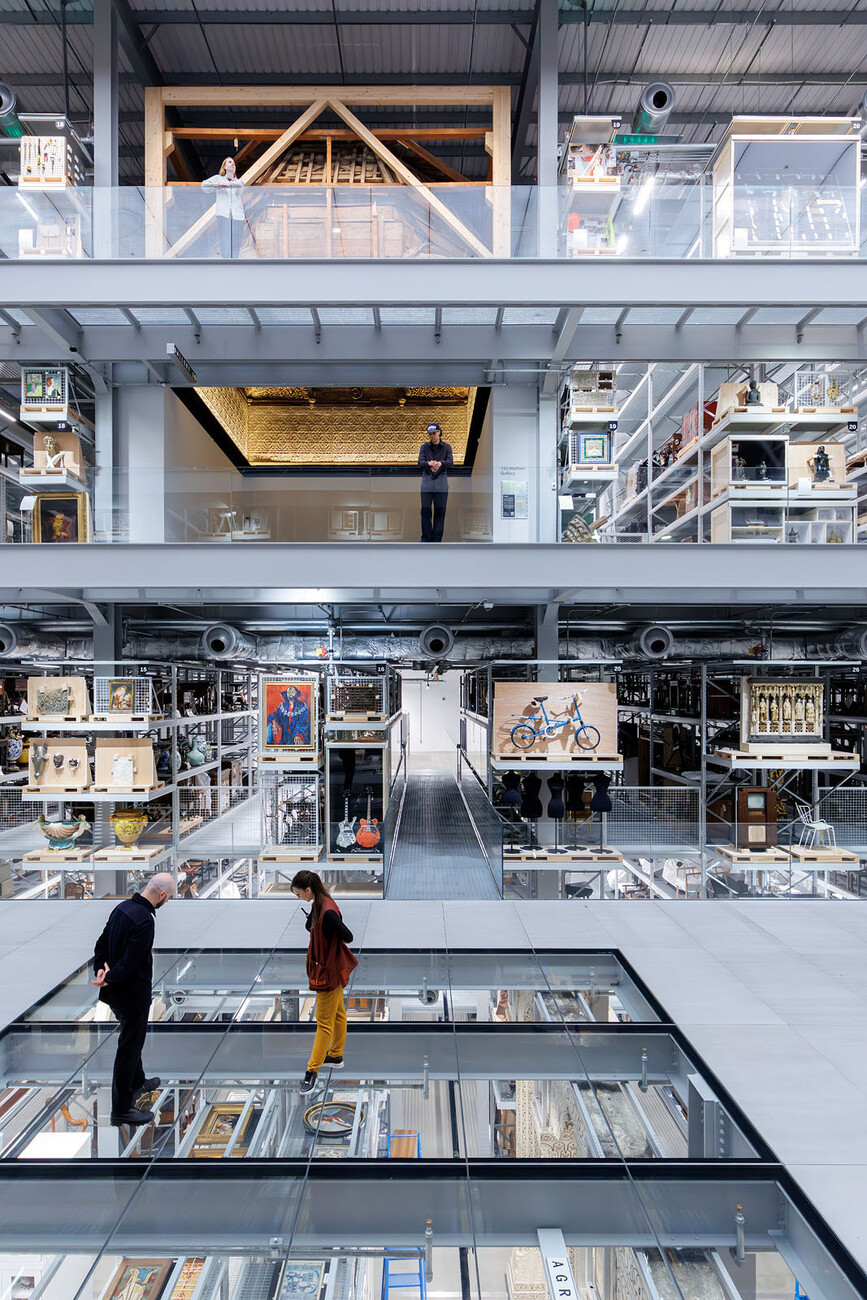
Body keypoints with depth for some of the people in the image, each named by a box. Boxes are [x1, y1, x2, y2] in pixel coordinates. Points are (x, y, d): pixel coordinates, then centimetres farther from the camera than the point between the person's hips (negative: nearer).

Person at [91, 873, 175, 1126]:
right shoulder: (144, 921, -29)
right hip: (133, 994, -9)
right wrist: (108, 979, -12)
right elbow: (130, 961, -28)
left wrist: (101, 970, -3)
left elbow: (101, 944, 6)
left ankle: (137, 1082, 49)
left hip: (118, 991, 9)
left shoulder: (123, 907, 0)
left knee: (132, 1039, 28)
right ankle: (122, 1109, 21)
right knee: (129, 1047, 6)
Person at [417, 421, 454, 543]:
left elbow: (451, 463, -5)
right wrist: (428, 463, -28)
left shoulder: (446, 447, 8)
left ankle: (437, 539, 8)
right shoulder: (424, 447, 10)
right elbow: (420, 462, -5)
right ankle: (425, 539, 5)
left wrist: (441, 463, -27)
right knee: (425, 512, -2)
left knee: (440, 512, 0)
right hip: (427, 484, 0)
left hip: (441, 484, 0)